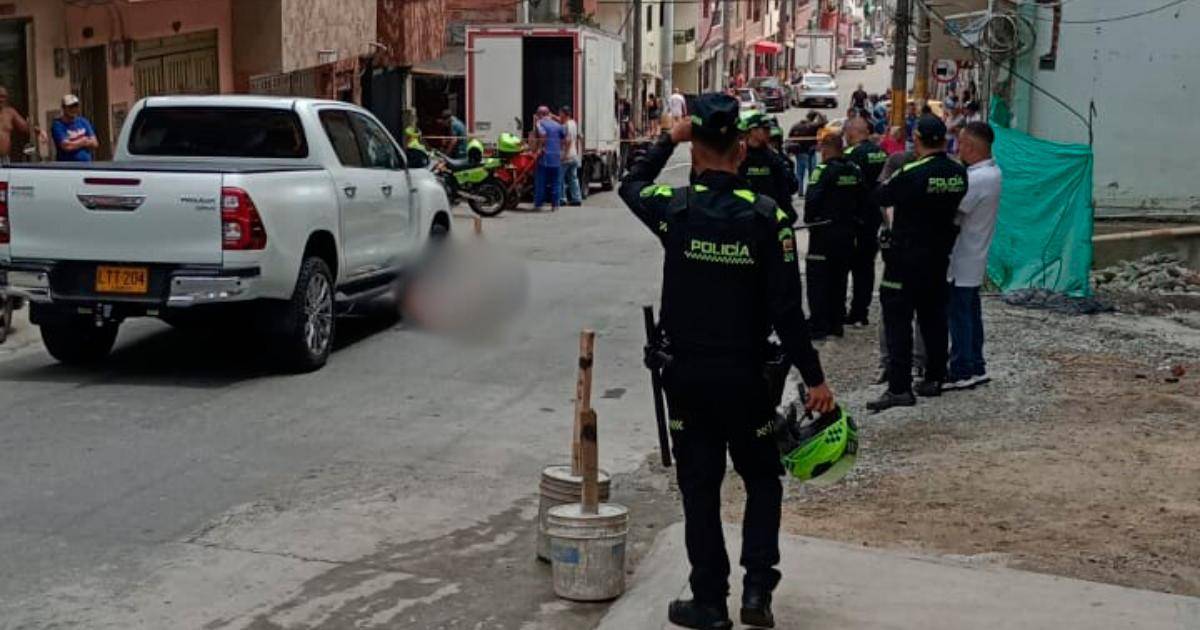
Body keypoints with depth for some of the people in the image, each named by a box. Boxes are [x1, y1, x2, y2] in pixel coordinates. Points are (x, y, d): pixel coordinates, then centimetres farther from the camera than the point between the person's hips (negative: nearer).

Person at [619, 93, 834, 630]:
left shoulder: (673, 208, -8)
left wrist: (667, 140, 24)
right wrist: (813, 377, -5)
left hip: (687, 374, 1)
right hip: (747, 374, -1)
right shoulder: (766, 216, -11)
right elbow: (786, 308, -11)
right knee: (762, 480, 18)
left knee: (700, 488, 11)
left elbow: (630, 185, 18)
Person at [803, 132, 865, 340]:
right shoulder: (855, 170, 6)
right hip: (847, 231, 7)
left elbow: (812, 200, -19)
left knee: (818, 279, -1)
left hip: (824, 231, -7)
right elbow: (861, 200, 11)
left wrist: (809, 221, -3)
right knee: (839, 278, 14)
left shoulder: (822, 171, -15)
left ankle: (819, 326, -3)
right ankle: (837, 323, 19)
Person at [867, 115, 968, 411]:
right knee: (933, 317, 16)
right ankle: (934, 378, 23)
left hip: (906, 257, -6)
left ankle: (899, 387, -8)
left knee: (898, 320, -4)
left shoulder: (911, 174, -20)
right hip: (939, 257, 6)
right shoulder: (959, 173, -1)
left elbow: (881, 197, -7)